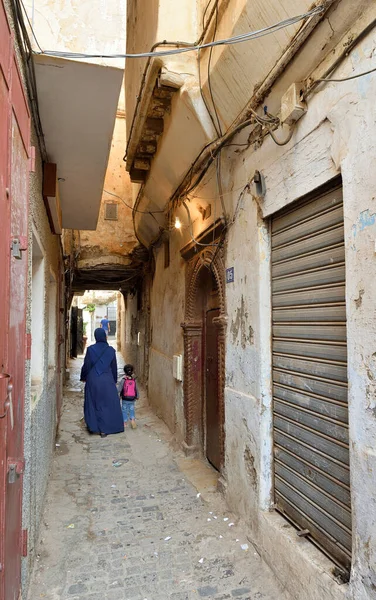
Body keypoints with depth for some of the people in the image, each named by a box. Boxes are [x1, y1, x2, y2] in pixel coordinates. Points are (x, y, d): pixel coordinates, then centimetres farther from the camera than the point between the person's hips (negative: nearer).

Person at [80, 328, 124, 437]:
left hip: (93, 380, 0)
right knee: (108, 404, 9)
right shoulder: (111, 350, -5)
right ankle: (104, 429, 9)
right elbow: (114, 367, 3)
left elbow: (86, 366, -5)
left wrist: (83, 377, 11)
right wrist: (114, 380, 15)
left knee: (93, 403, 15)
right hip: (107, 380, 0)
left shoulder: (90, 349, -9)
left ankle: (94, 427, 19)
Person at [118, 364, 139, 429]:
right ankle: (133, 419, -5)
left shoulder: (123, 380, -12)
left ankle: (125, 422, 16)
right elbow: (136, 390, 7)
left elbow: (119, 389, -13)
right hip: (132, 399, 2)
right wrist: (137, 396, 21)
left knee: (124, 410, 11)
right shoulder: (134, 380, -2)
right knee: (131, 410, 15)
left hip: (125, 399, -2)